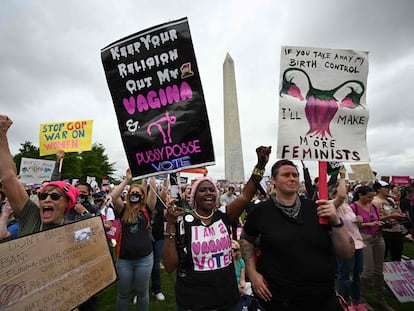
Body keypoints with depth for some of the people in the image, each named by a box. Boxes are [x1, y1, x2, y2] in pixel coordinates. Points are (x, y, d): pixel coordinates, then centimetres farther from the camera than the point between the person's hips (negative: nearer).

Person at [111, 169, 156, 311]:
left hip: (144, 258, -1)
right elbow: (114, 196, -14)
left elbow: (153, 194, -14)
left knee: (142, 292, 16)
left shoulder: (146, 210, -1)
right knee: (123, 293, 17)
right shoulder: (123, 210, 1)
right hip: (124, 259, 1)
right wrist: (127, 179, -15)